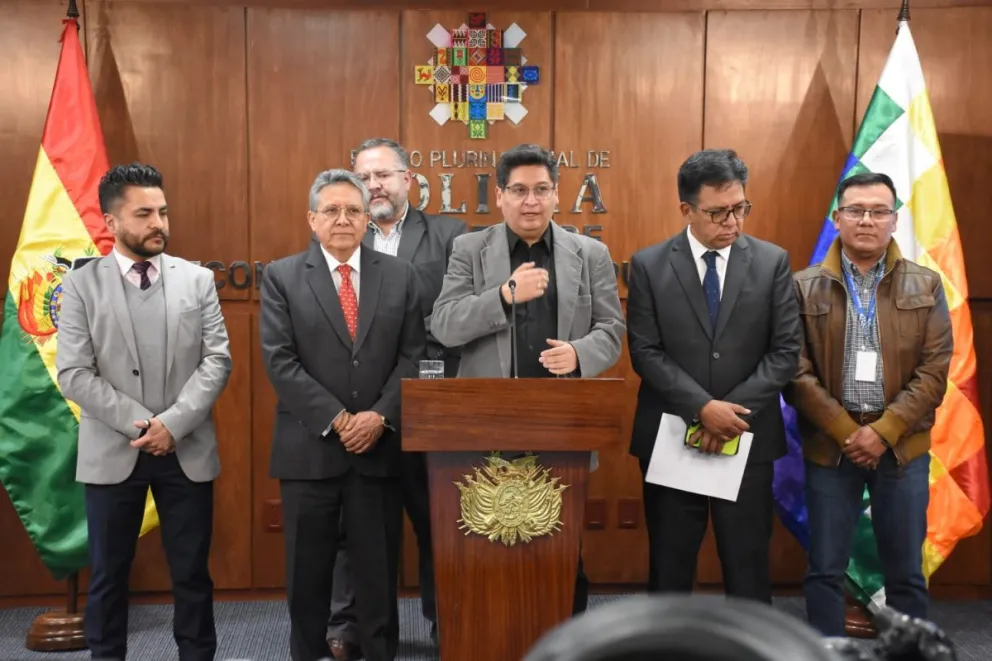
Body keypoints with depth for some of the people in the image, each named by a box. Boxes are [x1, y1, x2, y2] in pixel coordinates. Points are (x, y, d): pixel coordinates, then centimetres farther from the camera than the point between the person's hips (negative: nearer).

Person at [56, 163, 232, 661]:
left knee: (192, 573, 9)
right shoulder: (82, 284, 0)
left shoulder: (198, 279, 5)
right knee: (107, 575, 9)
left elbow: (217, 360, -2)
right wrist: (139, 424, -14)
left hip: (187, 450, 1)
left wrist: (173, 423, -13)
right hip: (112, 452, -1)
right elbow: (74, 374, -6)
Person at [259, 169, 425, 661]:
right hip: (310, 447, -1)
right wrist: (335, 419, -13)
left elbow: (412, 355, 2)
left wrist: (381, 416, -11)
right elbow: (279, 361, -7)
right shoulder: (282, 277, 1)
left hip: (381, 445, 1)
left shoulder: (399, 275, 7)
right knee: (308, 569, 9)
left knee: (379, 567, 9)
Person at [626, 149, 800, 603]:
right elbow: (645, 352, -6)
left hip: (748, 438, 1)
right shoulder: (648, 266, -2)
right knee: (669, 567, 9)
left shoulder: (772, 262, 1)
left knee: (748, 567, 8)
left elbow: (785, 351, -2)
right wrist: (703, 407, -16)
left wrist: (734, 410, -12)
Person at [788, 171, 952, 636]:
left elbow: (935, 369, -2)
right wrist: (846, 432, -11)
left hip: (902, 445, 1)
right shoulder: (805, 288, 1)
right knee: (825, 570, 6)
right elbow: (797, 372, -4)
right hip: (829, 444, 0)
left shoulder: (925, 286, 4)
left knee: (905, 572, 9)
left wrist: (884, 431, -11)